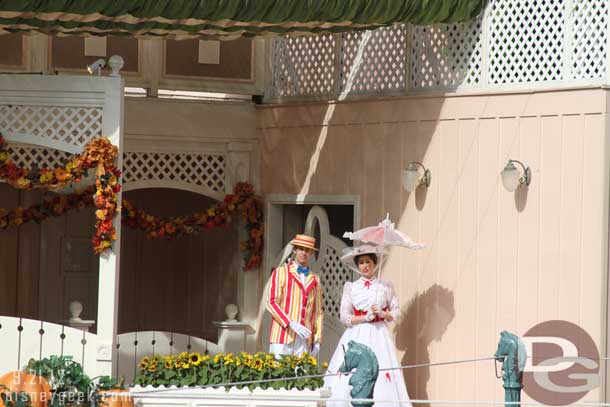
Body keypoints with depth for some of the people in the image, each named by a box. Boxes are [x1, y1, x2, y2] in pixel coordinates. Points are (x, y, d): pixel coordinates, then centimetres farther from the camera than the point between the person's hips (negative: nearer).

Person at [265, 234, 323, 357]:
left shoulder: (315, 280, 19)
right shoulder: (280, 272, 7)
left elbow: (318, 312, 18)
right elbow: (271, 303, -3)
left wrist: (317, 340, 8)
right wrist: (291, 324, -14)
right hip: (283, 337, -3)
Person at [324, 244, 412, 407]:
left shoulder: (385, 286, 8)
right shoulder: (350, 287, 7)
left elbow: (396, 312, 9)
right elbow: (344, 317, 2)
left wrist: (382, 314, -9)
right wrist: (366, 317, -11)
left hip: (379, 337, 0)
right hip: (356, 336, 0)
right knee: (350, 380, -10)